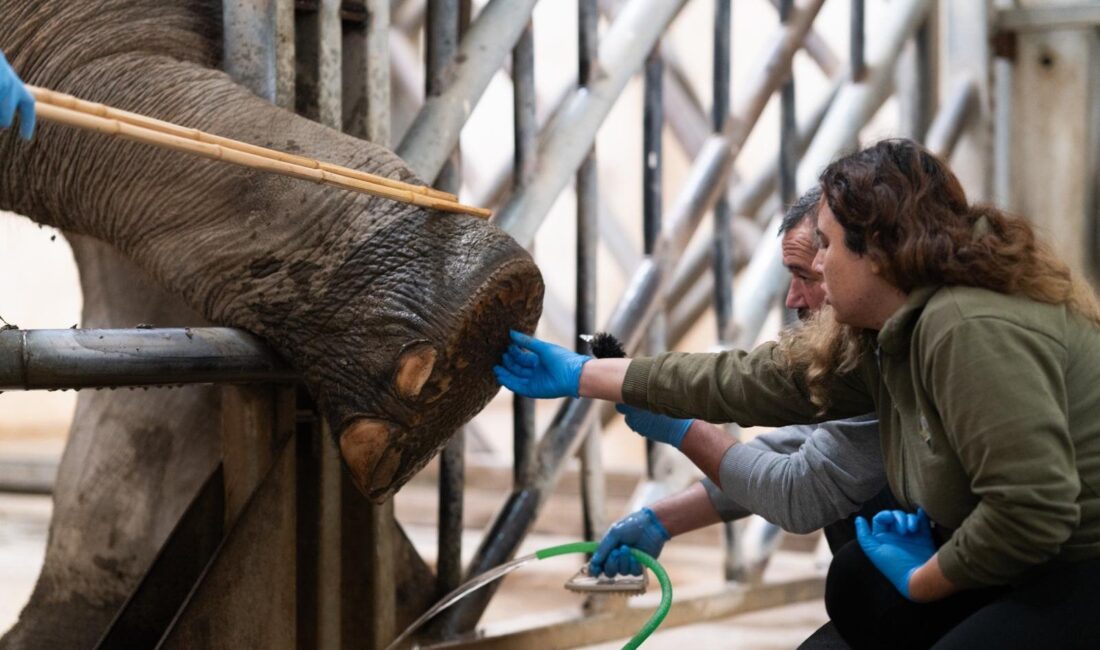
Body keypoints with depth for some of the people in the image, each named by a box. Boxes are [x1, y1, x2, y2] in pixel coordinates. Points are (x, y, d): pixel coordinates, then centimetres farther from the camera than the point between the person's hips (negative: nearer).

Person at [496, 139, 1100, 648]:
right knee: (859, 587, 13)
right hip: (1043, 558, 9)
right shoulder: (874, 340, 3)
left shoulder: (971, 330, -26)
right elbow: (747, 380, 8)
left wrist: (922, 580, -14)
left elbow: (1033, 508, -32)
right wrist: (580, 375, 13)